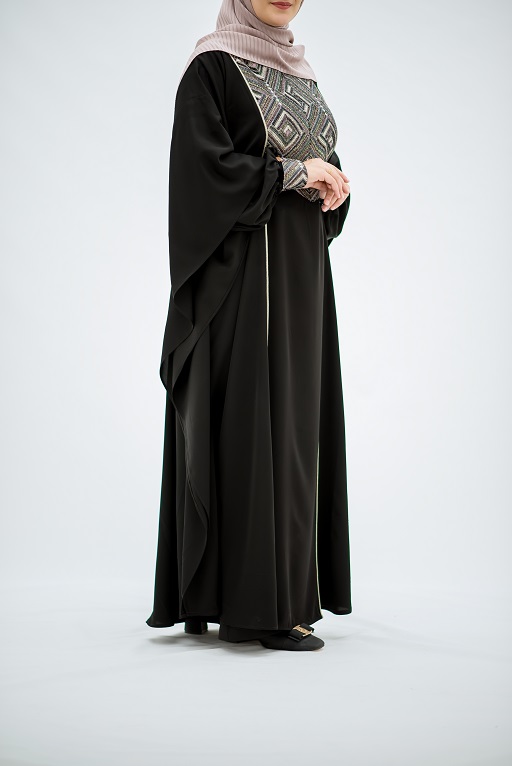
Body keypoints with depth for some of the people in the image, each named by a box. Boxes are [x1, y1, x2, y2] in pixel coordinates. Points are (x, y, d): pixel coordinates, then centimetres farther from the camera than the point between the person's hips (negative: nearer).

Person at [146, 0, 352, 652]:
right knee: (252, 420, -9)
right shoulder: (213, 66, -3)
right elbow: (206, 164, -15)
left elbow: (321, 172, 20)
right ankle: (255, 606, -3)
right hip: (244, 267, -8)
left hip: (300, 268, 8)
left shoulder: (297, 72, 20)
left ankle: (280, 593, 14)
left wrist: (332, 186, -2)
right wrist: (292, 172, -12)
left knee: (294, 417, 6)